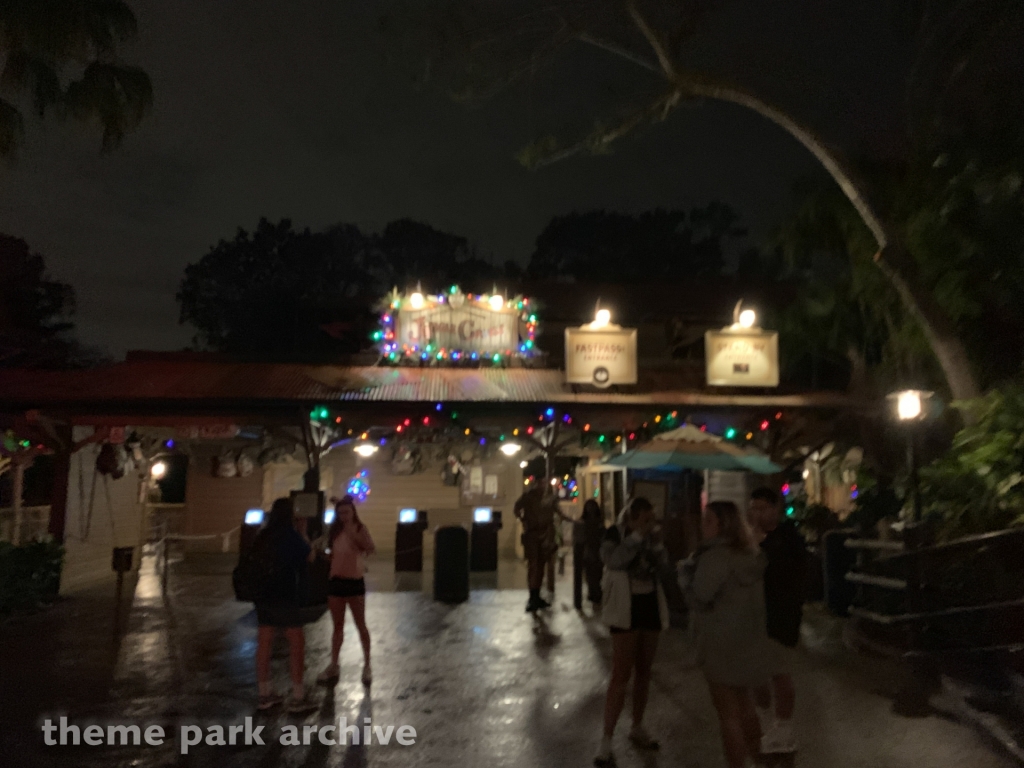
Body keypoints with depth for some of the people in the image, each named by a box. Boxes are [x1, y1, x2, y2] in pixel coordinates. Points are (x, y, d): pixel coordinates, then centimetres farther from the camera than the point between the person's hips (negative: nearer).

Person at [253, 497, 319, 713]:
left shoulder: (263, 536, 5)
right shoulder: (291, 535, -11)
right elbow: (310, 556, 1)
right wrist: (300, 532, 7)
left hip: (263, 594, 7)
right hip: (284, 596, -6)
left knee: (264, 643, 10)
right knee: (297, 642, 1)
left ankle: (265, 694, 18)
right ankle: (298, 698, 3)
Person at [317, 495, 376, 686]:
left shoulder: (360, 529, -6)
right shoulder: (334, 531, 6)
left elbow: (371, 549, -22)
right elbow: (332, 554, 14)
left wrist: (354, 534, -28)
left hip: (355, 582, -4)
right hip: (336, 581, 4)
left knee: (360, 625, 3)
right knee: (338, 626, 13)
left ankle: (367, 666, 14)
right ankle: (333, 666, 22)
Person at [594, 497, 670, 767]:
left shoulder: (651, 538, 4)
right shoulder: (615, 535, -10)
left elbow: (665, 572, -2)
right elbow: (613, 561, -28)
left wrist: (657, 545, -15)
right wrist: (637, 537, -27)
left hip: (650, 606, 6)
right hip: (626, 609, -5)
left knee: (644, 672, 14)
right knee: (621, 674, -9)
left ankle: (637, 728, 29)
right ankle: (606, 740, -4)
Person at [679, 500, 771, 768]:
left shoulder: (715, 556, -21)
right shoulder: (751, 553, 6)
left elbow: (699, 599, -17)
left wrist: (685, 571, -4)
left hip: (722, 643, -9)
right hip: (749, 638, 9)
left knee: (728, 713, 3)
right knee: (743, 704, 24)